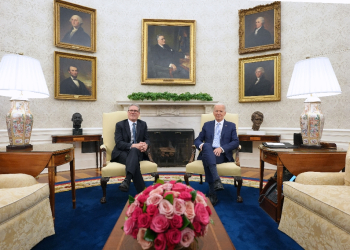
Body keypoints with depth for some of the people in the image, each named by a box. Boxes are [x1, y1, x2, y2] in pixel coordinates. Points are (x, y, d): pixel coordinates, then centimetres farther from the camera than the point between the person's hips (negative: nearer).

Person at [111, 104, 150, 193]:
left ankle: (127, 180, -56)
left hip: (137, 152, 1)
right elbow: (119, 143, -5)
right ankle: (142, 191, -44)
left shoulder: (143, 124, 18)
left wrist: (145, 145, -16)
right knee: (135, 162, -37)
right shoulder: (120, 125, 8)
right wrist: (133, 145, -24)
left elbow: (147, 139, 13)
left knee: (134, 151, -39)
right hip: (122, 153, -1)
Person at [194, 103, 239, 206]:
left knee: (207, 159, -37)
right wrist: (201, 145, -11)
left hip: (222, 155, -1)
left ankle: (212, 194, -37)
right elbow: (197, 140, 16)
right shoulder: (207, 125, 23)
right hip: (207, 152, 2)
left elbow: (236, 142, 3)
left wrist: (221, 148, -15)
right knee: (207, 146, -37)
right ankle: (216, 180, -50)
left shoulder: (231, 126, 18)